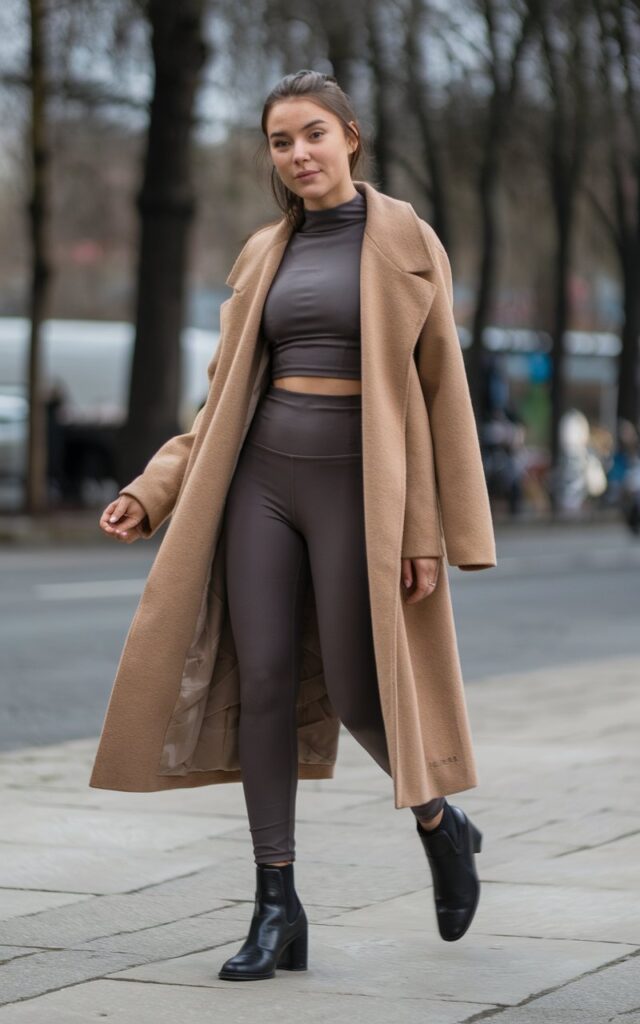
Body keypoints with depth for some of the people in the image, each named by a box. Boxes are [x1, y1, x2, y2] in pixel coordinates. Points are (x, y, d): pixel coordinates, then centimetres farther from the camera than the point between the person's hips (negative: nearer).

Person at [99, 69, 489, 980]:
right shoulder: (276, 254, 13)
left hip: (353, 487, -4)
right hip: (266, 480, 5)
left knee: (356, 697, -3)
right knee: (264, 682, -5)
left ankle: (439, 823, 28)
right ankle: (278, 910, 0)